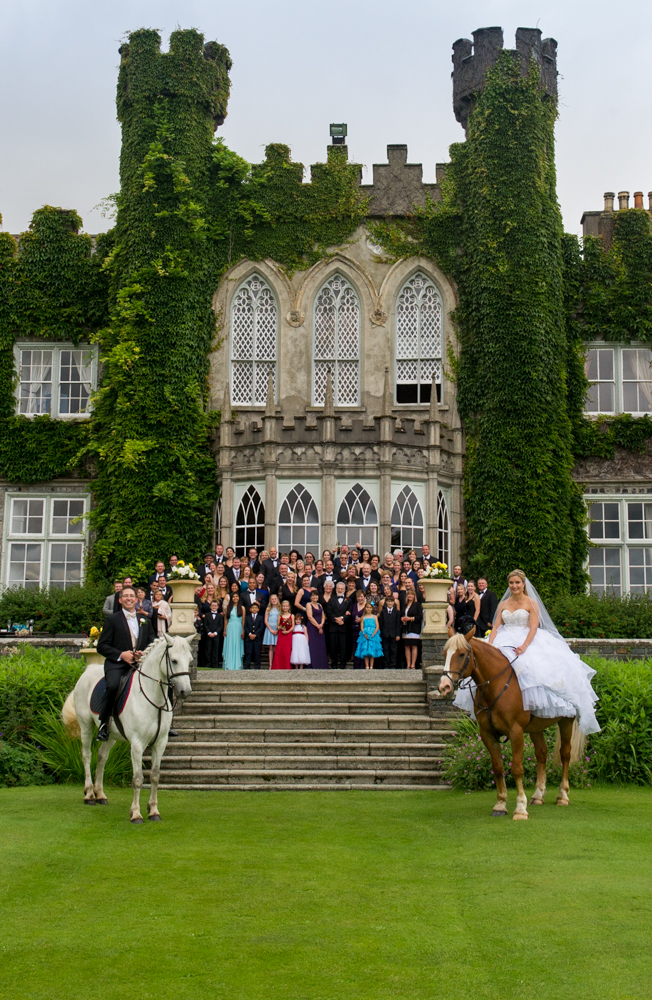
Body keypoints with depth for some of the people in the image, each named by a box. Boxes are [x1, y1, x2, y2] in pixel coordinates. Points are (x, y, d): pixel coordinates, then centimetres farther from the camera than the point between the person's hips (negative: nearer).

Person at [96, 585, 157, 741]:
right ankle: (103, 723, -18)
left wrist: (144, 653, -5)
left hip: (140, 664, 4)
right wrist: (121, 655, -14)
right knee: (113, 686, -34)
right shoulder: (112, 620, 7)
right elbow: (101, 646, 1)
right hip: (116, 664, -4)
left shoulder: (145, 621, 20)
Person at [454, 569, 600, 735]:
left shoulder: (531, 603, 2)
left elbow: (534, 627, -8)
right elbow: (496, 627, 8)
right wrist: (490, 644, -11)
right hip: (505, 642, 4)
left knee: (532, 668, -29)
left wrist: (524, 646, -24)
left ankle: (530, 707, -25)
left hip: (528, 640, -4)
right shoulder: (503, 605, 16)